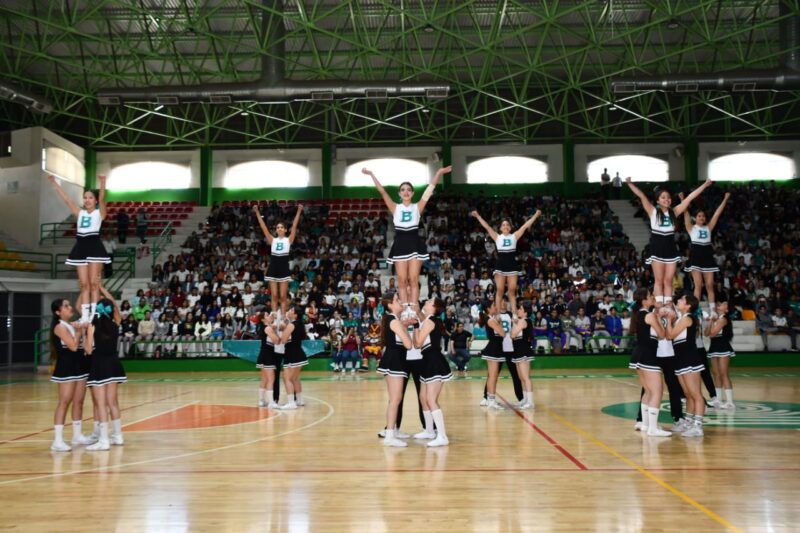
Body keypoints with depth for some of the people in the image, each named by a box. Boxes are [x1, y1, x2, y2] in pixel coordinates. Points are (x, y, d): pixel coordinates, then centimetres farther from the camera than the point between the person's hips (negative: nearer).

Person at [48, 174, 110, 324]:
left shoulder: (99, 212, 4)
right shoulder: (79, 212, 17)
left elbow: (102, 199, -13)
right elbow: (66, 199, 14)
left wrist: (102, 184, -30)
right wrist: (54, 183, 10)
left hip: (94, 245, -5)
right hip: (81, 246, 5)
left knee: (93, 283, -6)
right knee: (83, 284, 3)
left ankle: (94, 315, -4)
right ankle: (84, 316, 3)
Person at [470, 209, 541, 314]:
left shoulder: (514, 236, 8)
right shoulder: (497, 237, 6)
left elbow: (525, 226, 5)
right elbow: (487, 227, 1)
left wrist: (536, 215, 1)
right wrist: (478, 216, -4)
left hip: (512, 265, 1)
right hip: (500, 265, -1)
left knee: (512, 291, 2)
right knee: (500, 291, 0)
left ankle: (514, 313, 5)